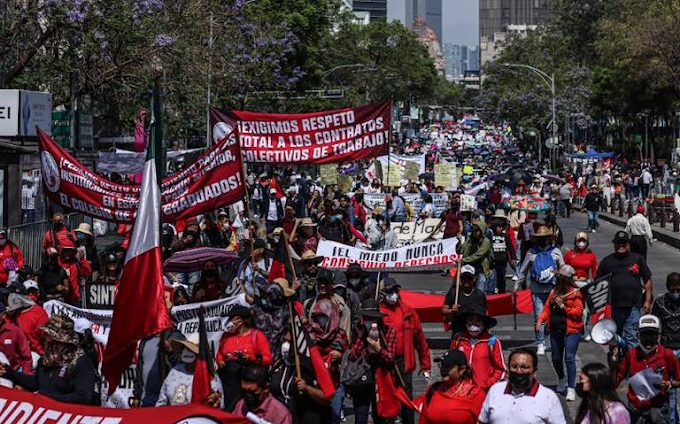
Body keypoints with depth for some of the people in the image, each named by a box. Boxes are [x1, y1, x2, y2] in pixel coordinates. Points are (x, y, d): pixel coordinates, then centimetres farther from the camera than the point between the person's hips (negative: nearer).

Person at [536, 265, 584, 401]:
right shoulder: (554, 292, 10)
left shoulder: (575, 293, -7)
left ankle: (571, 388, -9)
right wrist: (540, 320, -5)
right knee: (556, 358, 14)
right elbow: (547, 308, 10)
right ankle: (561, 379, 42)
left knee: (569, 357, -14)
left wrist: (563, 306, -19)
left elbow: (578, 311, -13)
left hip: (571, 331, -6)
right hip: (556, 330, 6)